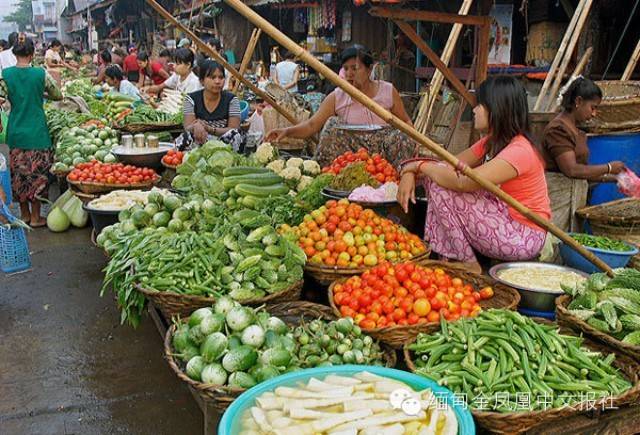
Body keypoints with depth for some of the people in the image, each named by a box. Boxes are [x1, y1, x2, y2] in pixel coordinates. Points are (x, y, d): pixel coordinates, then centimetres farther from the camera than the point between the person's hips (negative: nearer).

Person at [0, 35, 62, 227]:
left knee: (18, 173, 14)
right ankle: (35, 217, 12)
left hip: (15, 132, 3)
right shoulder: (41, 74, -8)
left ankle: (24, 214, 25)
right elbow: (58, 96, 4)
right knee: (38, 174, 6)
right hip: (37, 133, -2)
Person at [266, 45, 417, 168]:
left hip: (382, 147, -1)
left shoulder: (388, 91, 8)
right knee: (333, 124, -21)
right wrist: (287, 131, -20)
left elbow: (405, 121, 14)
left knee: (402, 138, -29)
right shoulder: (337, 97, 6)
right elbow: (312, 125, -2)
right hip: (350, 150, 1)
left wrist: (411, 138, -8)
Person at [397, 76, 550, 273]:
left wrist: (421, 165, -17)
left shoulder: (519, 151, -23)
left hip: (523, 238, -9)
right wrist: (410, 173, -13)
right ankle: (443, 256, 1)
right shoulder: (491, 143, 7)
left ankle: (469, 265, -6)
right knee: (438, 175, -1)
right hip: (502, 221, 9)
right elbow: (449, 165, 6)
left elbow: (462, 182, -31)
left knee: (441, 187, -18)